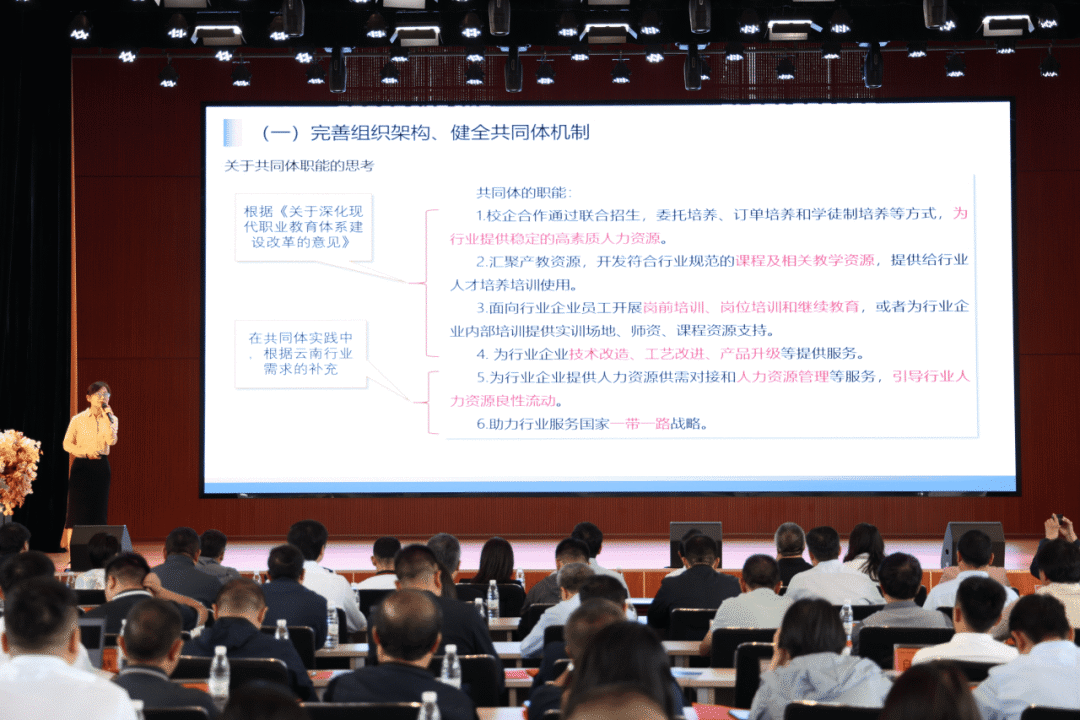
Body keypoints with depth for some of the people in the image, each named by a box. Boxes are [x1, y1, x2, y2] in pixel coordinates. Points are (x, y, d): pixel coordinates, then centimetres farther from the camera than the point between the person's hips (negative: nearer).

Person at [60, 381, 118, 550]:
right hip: (81, 466, -2)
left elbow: (111, 441, -10)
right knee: (77, 510, -7)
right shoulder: (78, 420, 2)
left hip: (101, 466, 2)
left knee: (99, 509, 1)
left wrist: (106, 417, -12)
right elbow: (67, 443, -1)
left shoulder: (111, 419, 7)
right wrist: (84, 452, -16)